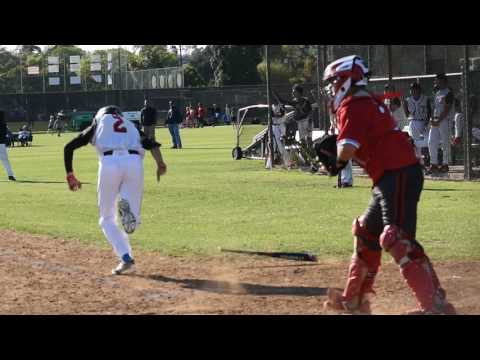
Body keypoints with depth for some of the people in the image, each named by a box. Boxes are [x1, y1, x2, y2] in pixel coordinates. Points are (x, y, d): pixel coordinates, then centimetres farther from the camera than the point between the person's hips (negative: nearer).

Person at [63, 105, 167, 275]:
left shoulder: (97, 125, 28)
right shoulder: (131, 126, 34)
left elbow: (69, 148, 21)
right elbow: (152, 143, 13)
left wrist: (70, 176, 28)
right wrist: (160, 164, 1)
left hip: (109, 163, -2)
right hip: (134, 163, 2)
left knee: (107, 219, 11)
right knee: (133, 221, 9)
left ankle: (126, 257, -9)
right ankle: (128, 207, -27)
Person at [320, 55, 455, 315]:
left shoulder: (352, 107, -9)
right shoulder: (369, 103, 21)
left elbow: (347, 149, -20)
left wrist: (336, 162, 0)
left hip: (398, 175, -11)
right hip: (391, 177, 11)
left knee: (397, 239, -19)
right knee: (366, 233, 22)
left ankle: (436, 305, -28)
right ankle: (355, 300, 33)